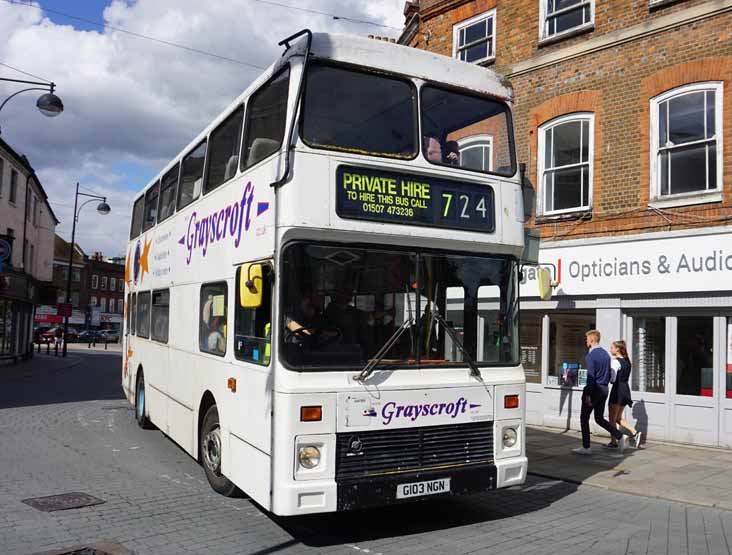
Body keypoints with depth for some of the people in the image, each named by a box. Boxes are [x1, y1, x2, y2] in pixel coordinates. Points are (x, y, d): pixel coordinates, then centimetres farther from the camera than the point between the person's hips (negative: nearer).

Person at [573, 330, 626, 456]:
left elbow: (590, 376, -20)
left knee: (584, 418, 4)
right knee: (599, 418, 15)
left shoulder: (591, 355, -15)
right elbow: (609, 374, 16)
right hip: (604, 389, 8)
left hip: (594, 389, -8)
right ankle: (619, 436, 0)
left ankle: (586, 447, 8)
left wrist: (587, 394, -19)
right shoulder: (606, 354, 10)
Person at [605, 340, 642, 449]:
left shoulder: (615, 361, -14)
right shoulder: (627, 361, 11)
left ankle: (613, 442, 8)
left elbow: (612, 378, -20)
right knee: (618, 418, 17)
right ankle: (635, 433, 3)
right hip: (626, 388, 8)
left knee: (612, 418, 3)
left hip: (618, 389, -8)